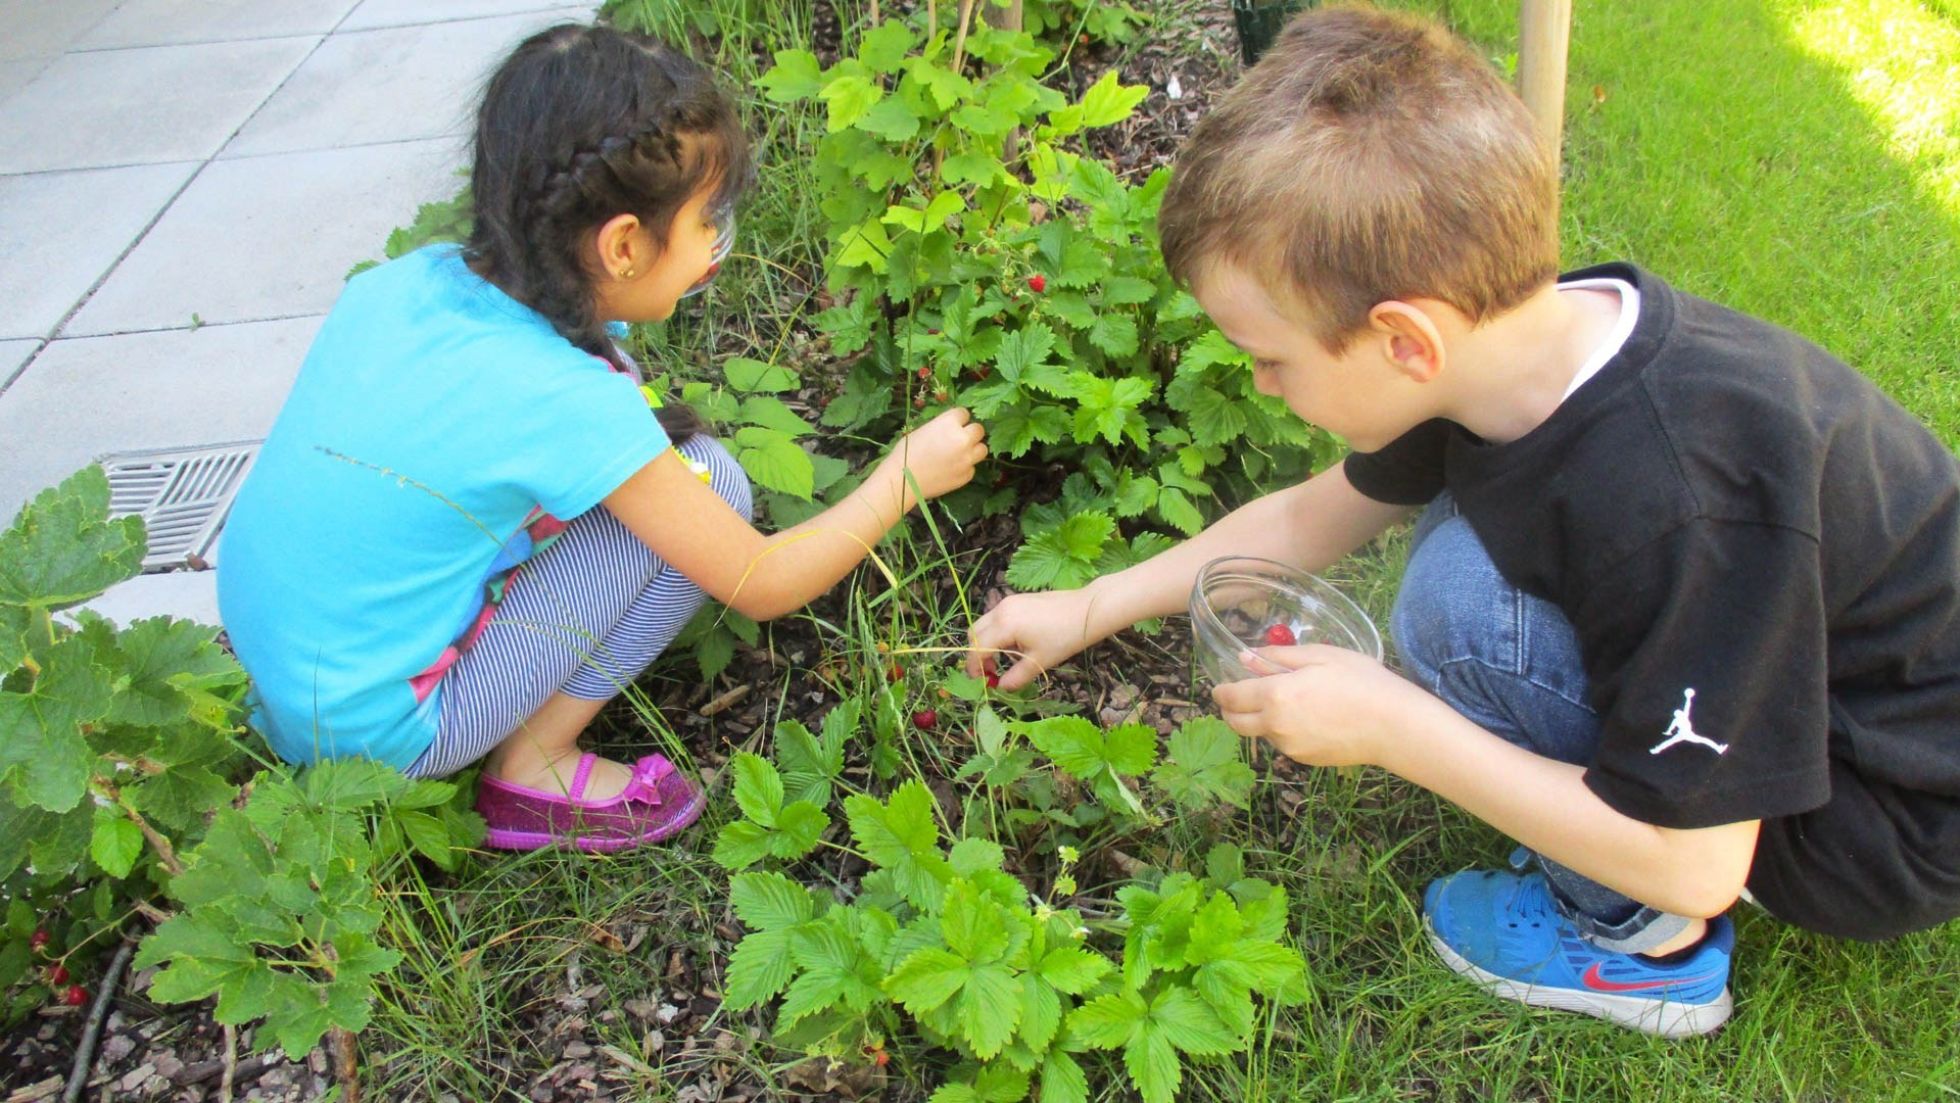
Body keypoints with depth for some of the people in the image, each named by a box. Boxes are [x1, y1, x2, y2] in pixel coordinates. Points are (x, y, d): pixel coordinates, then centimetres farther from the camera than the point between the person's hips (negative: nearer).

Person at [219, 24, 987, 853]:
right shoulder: (567, 403, -25)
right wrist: (905, 477, -2)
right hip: (371, 737, -7)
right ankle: (531, 772, 1)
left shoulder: (402, 279, -7)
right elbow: (760, 585, -14)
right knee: (707, 480, -10)